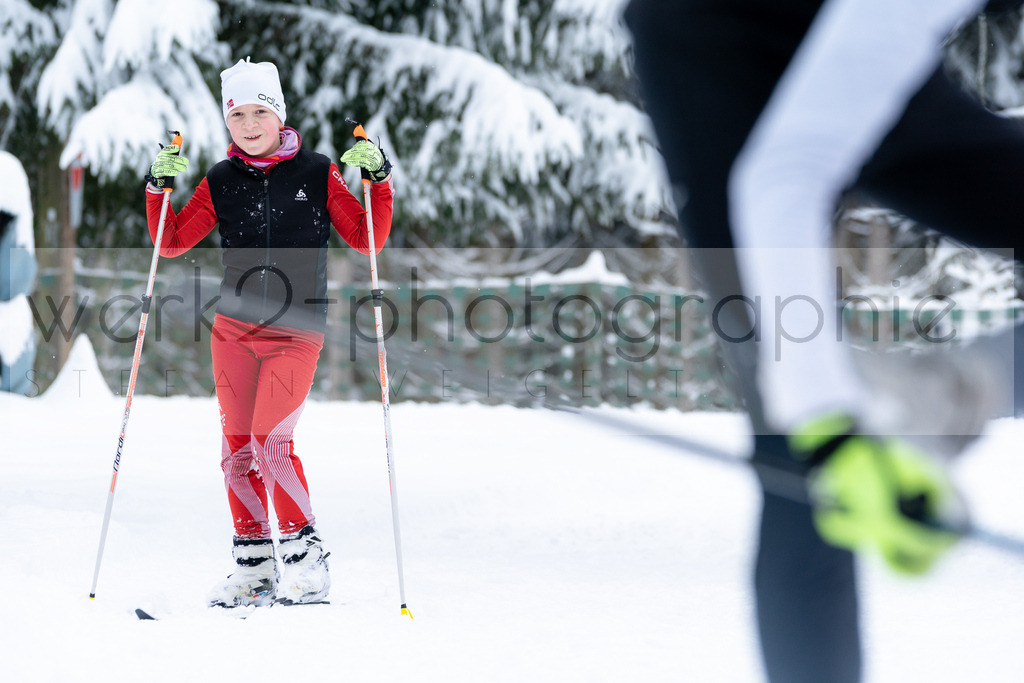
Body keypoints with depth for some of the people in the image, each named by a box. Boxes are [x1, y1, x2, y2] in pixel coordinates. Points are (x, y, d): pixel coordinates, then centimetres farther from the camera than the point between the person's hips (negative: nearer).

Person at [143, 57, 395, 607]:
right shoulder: (220, 182, 5)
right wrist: (159, 187, -6)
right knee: (236, 449, 3)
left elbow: (367, 240, 2)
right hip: (233, 331, 3)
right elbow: (171, 243, 7)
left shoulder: (317, 173, -1)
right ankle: (253, 566, 13)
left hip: (296, 334, -3)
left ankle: (305, 559, -2)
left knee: (270, 442, -15)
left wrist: (378, 182, -11)